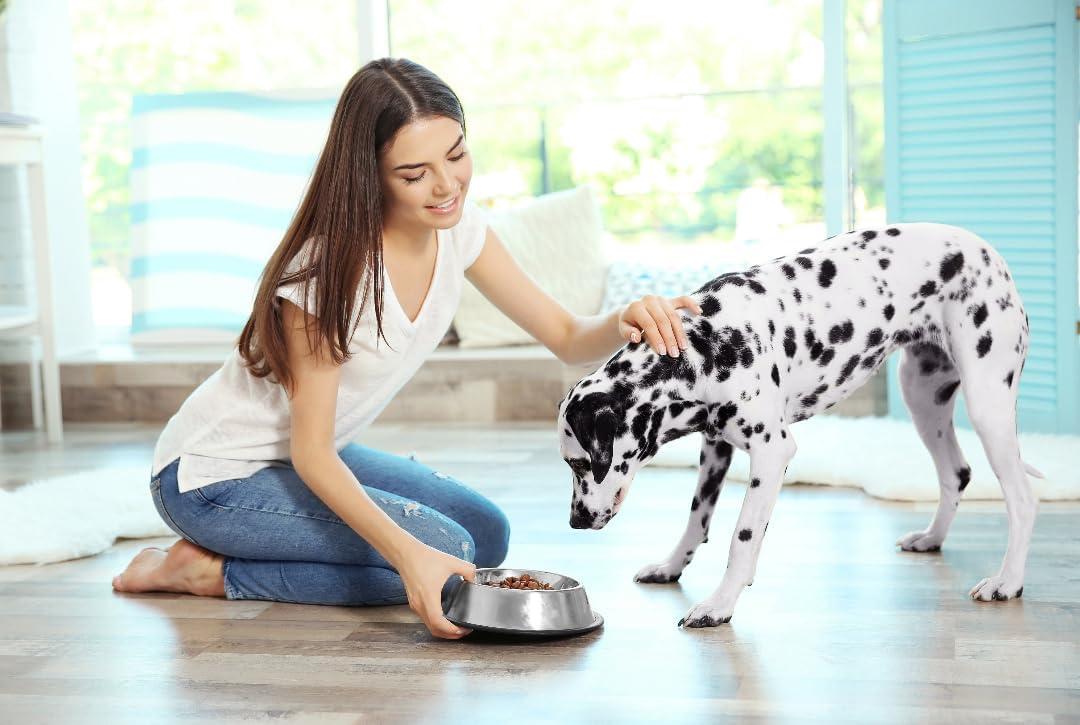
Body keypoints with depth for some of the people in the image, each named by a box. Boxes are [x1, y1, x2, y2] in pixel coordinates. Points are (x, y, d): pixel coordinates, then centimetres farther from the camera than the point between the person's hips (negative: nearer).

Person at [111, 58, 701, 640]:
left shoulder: (459, 228, -9)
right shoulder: (330, 269, -30)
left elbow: (567, 339, -5)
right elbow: (310, 452, -26)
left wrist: (624, 323, -29)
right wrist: (408, 553, -39)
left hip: (310, 456, 8)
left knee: (487, 535, 7)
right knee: (444, 550, -20)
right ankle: (211, 571, -7)